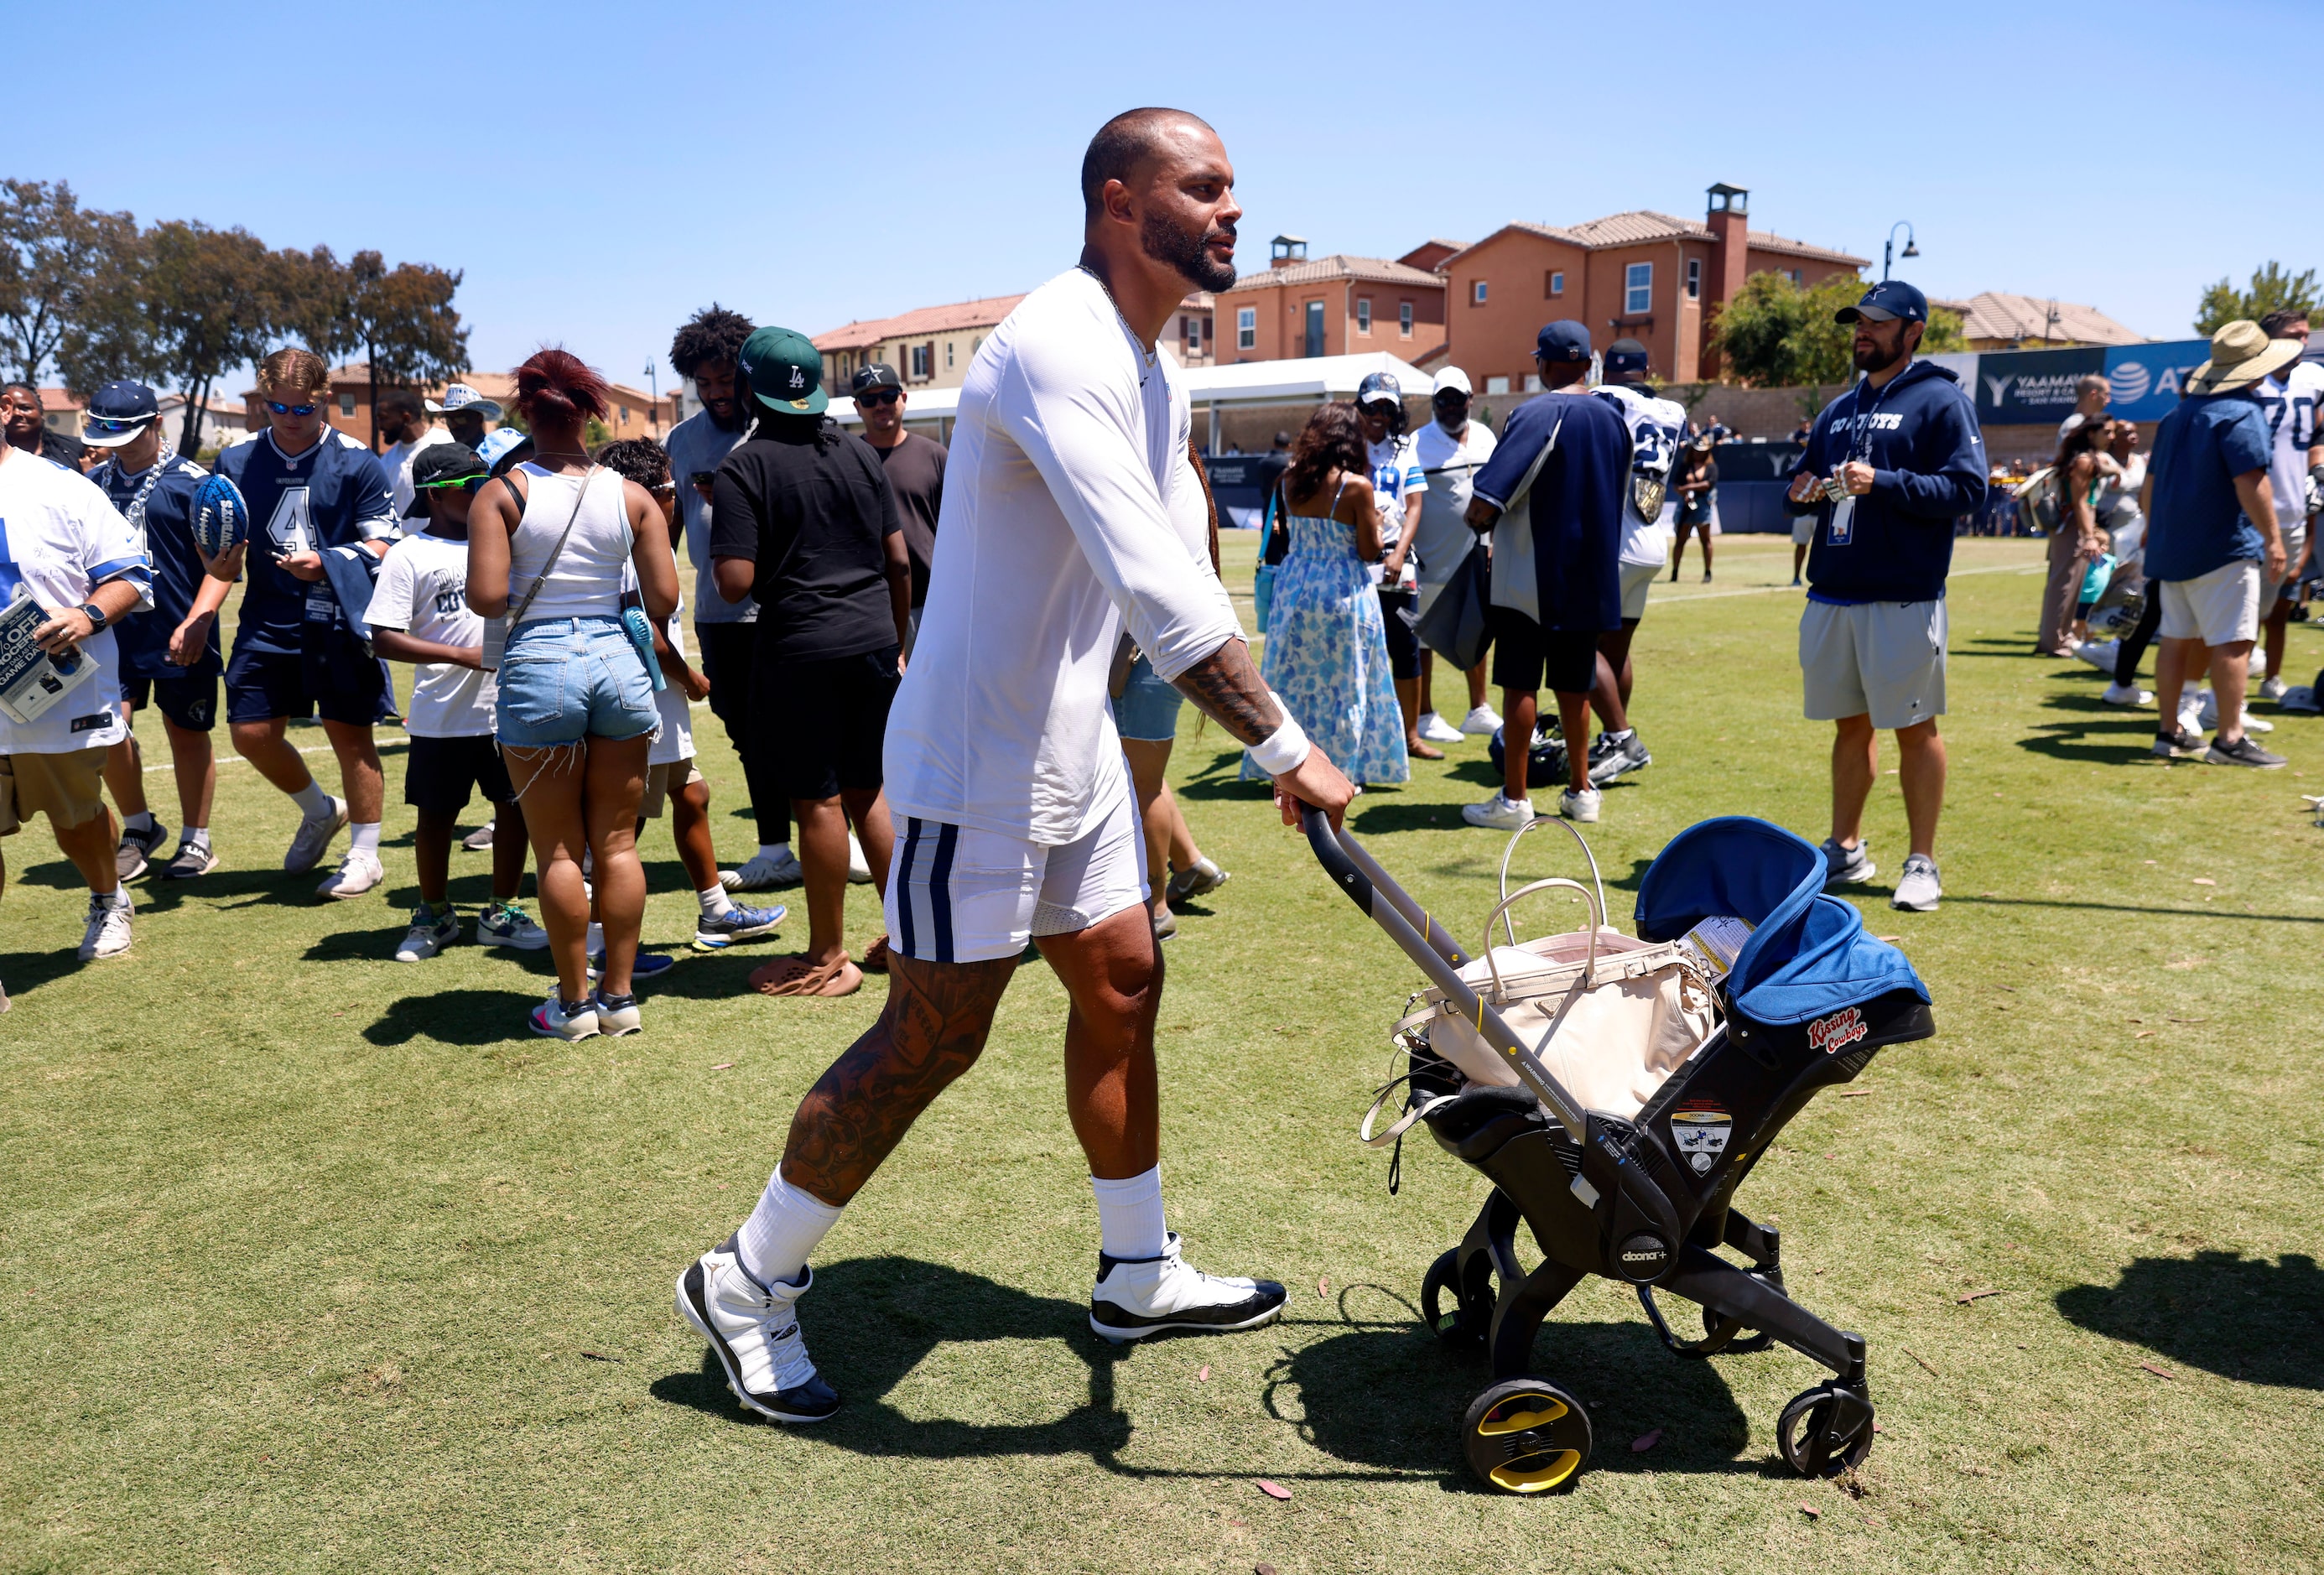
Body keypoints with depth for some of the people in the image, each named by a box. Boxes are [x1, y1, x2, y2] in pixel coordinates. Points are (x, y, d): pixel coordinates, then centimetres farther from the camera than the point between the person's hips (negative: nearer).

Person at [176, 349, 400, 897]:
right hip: (266, 620, 4)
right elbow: (227, 554, 11)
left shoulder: (357, 462, -4)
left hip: (340, 621, -4)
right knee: (251, 732, 5)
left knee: (350, 733, 0)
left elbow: (382, 546, -6)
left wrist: (324, 564, -23)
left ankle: (365, 854, 15)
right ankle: (321, 811, 32)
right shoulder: (238, 462, 7)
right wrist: (197, 619, 0)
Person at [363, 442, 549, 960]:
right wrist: (464, 655, -18)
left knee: (515, 808, 8)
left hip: (508, 708, 4)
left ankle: (502, 914, 23)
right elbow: (384, 639, -12)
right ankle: (434, 916, 27)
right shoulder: (409, 556, -6)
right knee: (436, 817, 8)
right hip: (443, 718, -4)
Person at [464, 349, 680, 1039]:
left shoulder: (500, 495, -5)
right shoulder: (632, 496, 1)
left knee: (558, 850, 8)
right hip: (618, 660, 2)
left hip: (538, 667, -2)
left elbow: (486, 598, -13)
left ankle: (574, 1002, 15)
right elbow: (664, 600, -2)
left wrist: (528, 592, 9)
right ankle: (619, 996, 17)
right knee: (617, 843, 11)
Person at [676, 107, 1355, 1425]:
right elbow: (1154, 585, -31)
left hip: (1074, 745, 10)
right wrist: (1287, 749, -29)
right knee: (932, 1038, -2)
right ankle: (748, 1283, 18)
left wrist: (1267, 735, 4)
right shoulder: (1060, 347, -21)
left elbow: (1179, 574, 14)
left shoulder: (1158, 376, 13)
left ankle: (1140, 1276, 31)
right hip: (980, 757, -10)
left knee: (1123, 983, 14)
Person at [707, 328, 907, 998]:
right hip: (874, 639, 5)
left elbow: (736, 582, -14)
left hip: (801, 648, -5)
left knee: (820, 802, 2)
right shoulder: (860, 453, 8)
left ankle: (828, 959, 13)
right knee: (867, 790, 16)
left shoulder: (745, 466, -8)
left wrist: (719, 547, 7)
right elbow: (899, 561, 9)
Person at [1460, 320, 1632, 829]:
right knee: (1573, 683, 15)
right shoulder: (1613, 417, 8)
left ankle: (1514, 799, 3)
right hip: (1591, 576, 7)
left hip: (1530, 576, -6)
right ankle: (1580, 791, 22)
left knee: (1520, 685, 0)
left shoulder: (1537, 414, -14)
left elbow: (1487, 502, -22)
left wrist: (1479, 521, 0)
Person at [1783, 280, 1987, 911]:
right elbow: (1803, 480, 25)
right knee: (1850, 725, 13)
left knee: (1914, 729, 1)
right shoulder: (1839, 410, 18)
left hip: (1904, 599, -6)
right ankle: (1846, 849, 23)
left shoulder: (1942, 401, -3)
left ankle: (1921, 862, 9)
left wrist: (1882, 483, -22)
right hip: (1830, 594, 6)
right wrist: (1801, 491, 1)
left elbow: (1967, 488, -12)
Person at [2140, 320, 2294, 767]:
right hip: (2223, 547, -8)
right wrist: (2273, 539, -15)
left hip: (2171, 546, 8)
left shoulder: (2178, 413, 13)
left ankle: (2169, 731, 17)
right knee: (2232, 642, -5)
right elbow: (2251, 483, -19)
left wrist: (2157, 531, 29)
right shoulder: (2241, 413, -12)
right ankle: (2230, 739, -5)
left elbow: (2150, 484, 19)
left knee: (2177, 638, 12)